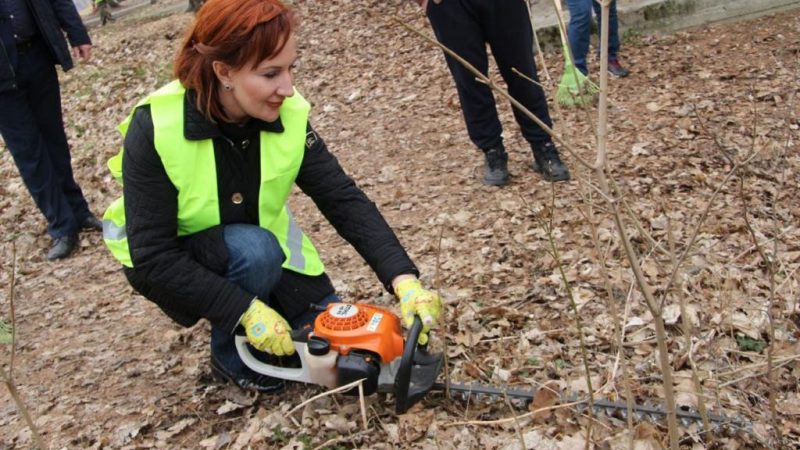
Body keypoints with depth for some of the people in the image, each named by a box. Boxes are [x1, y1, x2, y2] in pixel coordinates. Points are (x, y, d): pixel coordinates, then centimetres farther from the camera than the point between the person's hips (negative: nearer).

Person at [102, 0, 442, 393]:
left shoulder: (288, 115, -19)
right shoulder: (155, 129, -31)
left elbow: (345, 200, -21)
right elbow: (154, 258, -30)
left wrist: (404, 280, -33)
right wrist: (246, 310, -34)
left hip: (263, 253, 4)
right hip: (171, 264, -3)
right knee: (254, 249, -34)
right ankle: (232, 357, -7)